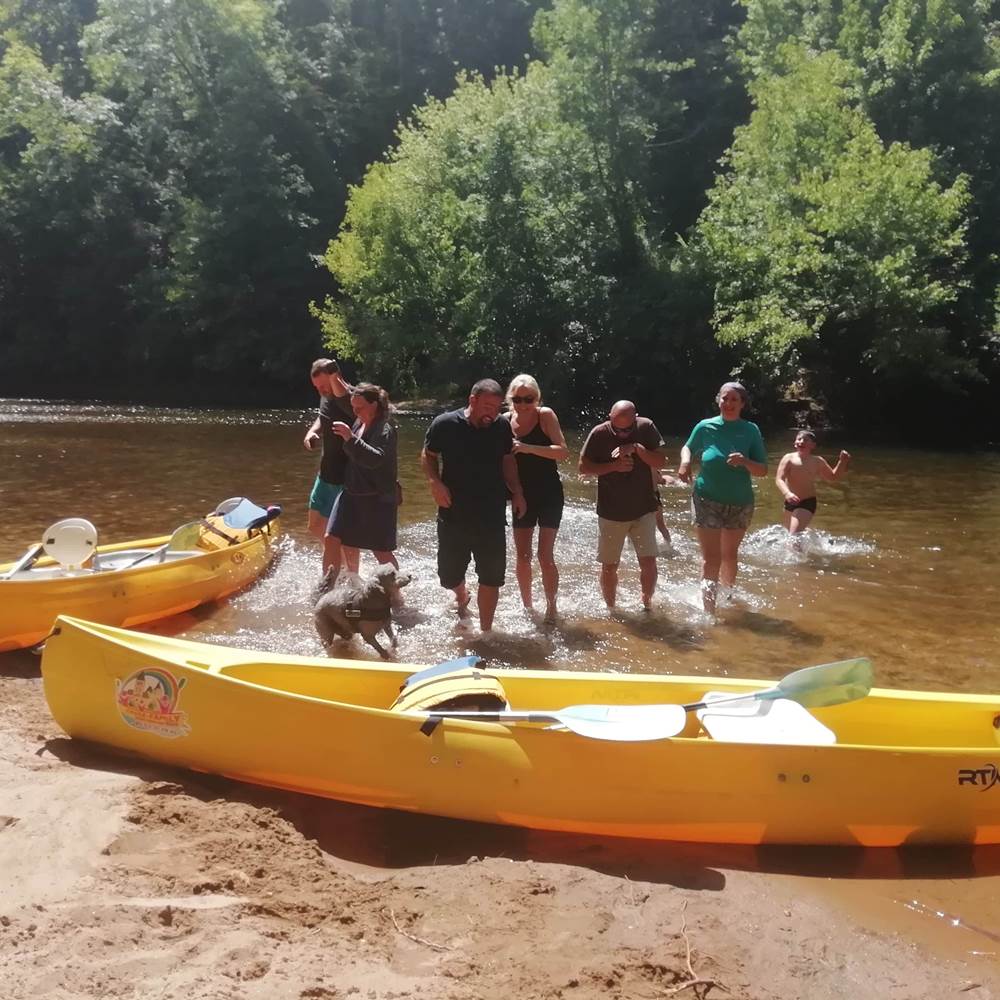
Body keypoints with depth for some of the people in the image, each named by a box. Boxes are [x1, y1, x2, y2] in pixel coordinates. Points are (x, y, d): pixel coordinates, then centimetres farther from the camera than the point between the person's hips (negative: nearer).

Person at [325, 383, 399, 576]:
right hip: (352, 493, 8)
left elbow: (375, 459, -33)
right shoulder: (359, 423, 7)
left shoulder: (385, 429, -16)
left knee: (381, 551, -1)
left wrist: (351, 439, -38)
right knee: (332, 539, 6)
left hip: (377, 499, -8)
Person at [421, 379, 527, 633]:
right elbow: (428, 456, 3)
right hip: (453, 514, -1)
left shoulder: (502, 427, -2)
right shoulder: (445, 424, -9)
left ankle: (485, 632, 17)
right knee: (449, 575, 10)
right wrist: (435, 482, -14)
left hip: (492, 517, 1)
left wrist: (517, 492, 2)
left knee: (491, 578, 2)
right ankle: (461, 595, 46)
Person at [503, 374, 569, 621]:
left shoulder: (546, 415, -12)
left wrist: (528, 448, -31)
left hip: (549, 494, -3)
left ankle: (551, 607, 13)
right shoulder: (505, 421, -2)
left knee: (545, 556, -5)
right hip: (523, 495, 4)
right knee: (522, 556, 8)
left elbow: (563, 451, -21)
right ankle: (526, 607, 26)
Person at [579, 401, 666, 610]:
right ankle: (610, 609, 25)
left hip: (643, 509, 0)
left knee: (648, 561, -4)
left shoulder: (647, 428, -7)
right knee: (609, 565, 8)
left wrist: (637, 448, -22)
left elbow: (660, 462, -7)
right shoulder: (599, 433, -10)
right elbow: (584, 467, -7)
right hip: (611, 512, 0)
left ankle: (647, 604, 16)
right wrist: (614, 466, -19)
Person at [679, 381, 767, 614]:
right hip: (707, 501, -2)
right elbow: (688, 447, 12)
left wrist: (745, 462, -26)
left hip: (740, 504, 2)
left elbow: (762, 471, -7)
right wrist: (685, 461, -9)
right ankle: (709, 610, -3)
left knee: (730, 554, 20)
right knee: (711, 558, -7)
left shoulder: (750, 430, -6)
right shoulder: (705, 427, -7)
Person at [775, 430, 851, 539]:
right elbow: (779, 479, -18)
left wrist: (842, 462, -3)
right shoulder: (789, 458, -7)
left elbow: (833, 477, 12)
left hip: (808, 503, -3)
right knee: (790, 535, 20)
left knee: (794, 534, -19)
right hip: (790, 502, 3)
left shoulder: (817, 461, -3)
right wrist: (787, 493, -37)